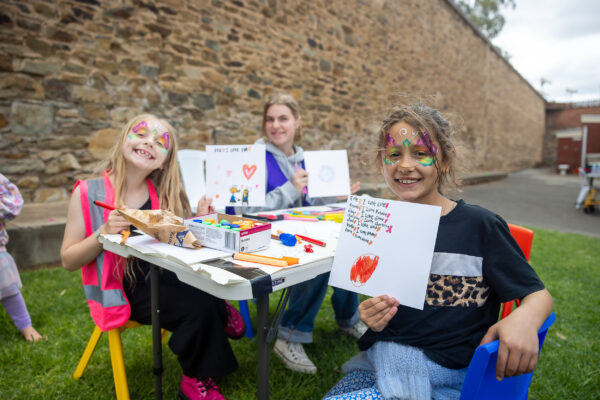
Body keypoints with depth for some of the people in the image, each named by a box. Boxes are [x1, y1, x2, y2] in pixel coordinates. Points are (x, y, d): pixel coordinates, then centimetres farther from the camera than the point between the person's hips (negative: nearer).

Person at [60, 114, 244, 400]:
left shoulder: (166, 194, 4)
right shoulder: (89, 193, -5)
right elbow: (68, 261, -3)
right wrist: (104, 233, -20)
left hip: (165, 278, 3)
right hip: (125, 289, -3)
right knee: (198, 307, -25)